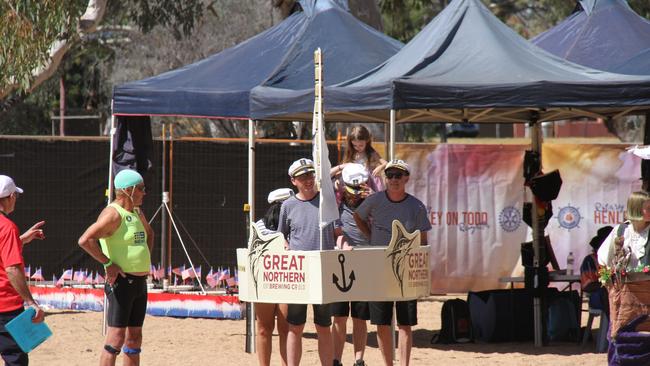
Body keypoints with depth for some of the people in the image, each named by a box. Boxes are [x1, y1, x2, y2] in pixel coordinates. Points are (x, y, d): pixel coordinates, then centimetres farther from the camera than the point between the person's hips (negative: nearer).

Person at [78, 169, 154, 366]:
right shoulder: (113, 214, -15)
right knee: (117, 336, -13)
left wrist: (145, 258, 21)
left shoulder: (137, 213, 13)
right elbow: (85, 240, -26)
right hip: (121, 282, -9)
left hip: (139, 282, 9)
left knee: (135, 336, 12)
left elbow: (149, 233, 36)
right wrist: (108, 263, -22)